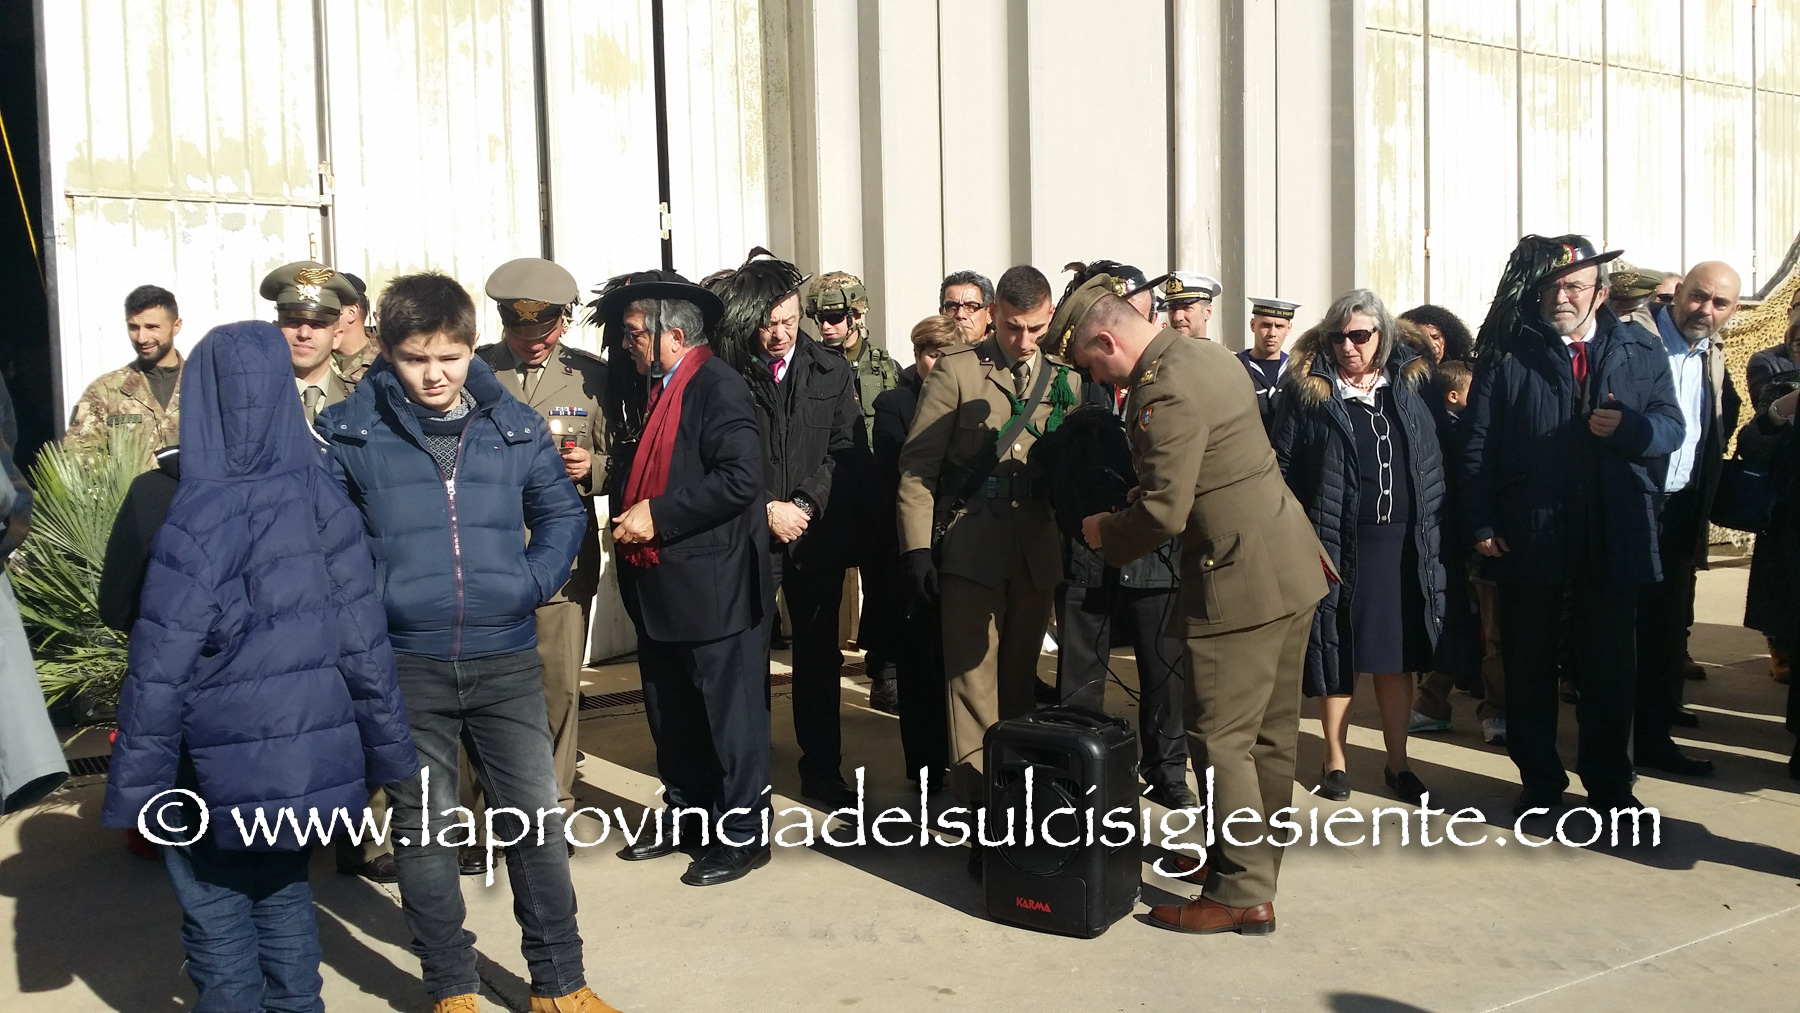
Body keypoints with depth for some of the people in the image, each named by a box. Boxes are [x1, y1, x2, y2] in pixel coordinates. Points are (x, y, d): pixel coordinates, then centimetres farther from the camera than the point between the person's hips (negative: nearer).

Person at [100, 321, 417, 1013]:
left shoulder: (200, 515, -17)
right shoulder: (322, 498, -4)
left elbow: (161, 670, -14)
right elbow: (363, 641, 0)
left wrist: (133, 786, -5)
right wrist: (386, 748, 9)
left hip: (221, 768, -5)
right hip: (309, 757, 5)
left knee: (216, 914, 11)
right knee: (283, 894, 21)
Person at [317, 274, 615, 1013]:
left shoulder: (515, 426, 2)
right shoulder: (348, 431, -3)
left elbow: (561, 513, 13)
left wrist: (532, 583, 0)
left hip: (506, 660, 1)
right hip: (403, 666, -1)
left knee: (538, 819, 6)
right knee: (424, 831, 9)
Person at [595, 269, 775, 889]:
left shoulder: (719, 387, -14)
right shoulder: (654, 389, 14)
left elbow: (740, 477, -24)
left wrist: (658, 514, -20)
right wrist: (627, 512, 3)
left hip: (712, 584, -9)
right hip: (660, 587, 9)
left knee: (729, 713, 2)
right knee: (670, 712, 18)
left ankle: (741, 833, 13)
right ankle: (684, 814, 32)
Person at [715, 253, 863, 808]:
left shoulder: (833, 371, 4)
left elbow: (847, 451, 0)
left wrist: (806, 504, -13)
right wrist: (766, 511, -12)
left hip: (818, 536, 3)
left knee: (819, 657, 11)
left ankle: (822, 770, 23)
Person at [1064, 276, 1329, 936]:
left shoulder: (1164, 396, -20)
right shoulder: (1206, 355, 11)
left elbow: (1163, 513, -23)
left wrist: (1104, 533, -4)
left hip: (1241, 582, -10)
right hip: (1290, 566, 10)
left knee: (1221, 739, -2)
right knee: (1270, 733, 17)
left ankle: (1243, 895, 6)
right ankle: (1253, 860, 31)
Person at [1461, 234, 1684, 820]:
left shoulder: (1641, 352, 8)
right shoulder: (1507, 353, 0)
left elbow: (1671, 427, 7)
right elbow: (1479, 444, -4)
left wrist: (1630, 428, -16)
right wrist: (1482, 525, -10)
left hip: (1614, 536, 2)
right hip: (1528, 537, -1)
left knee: (1611, 666, 10)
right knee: (1528, 665, 8)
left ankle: (1608, 783, 25)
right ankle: (1539, 781, 23)